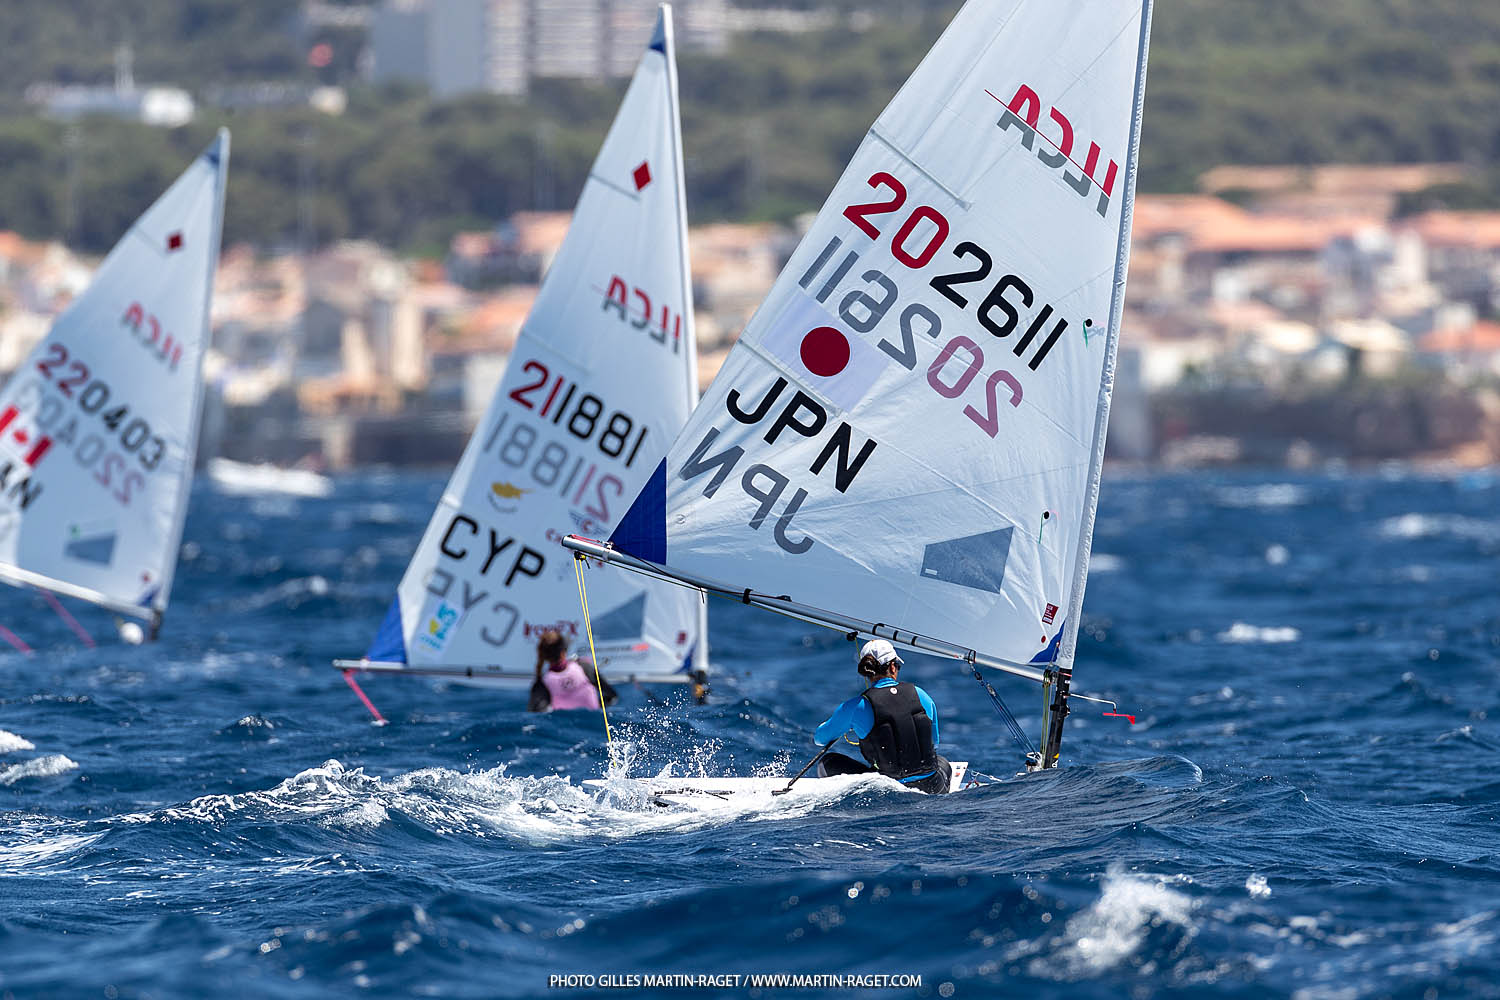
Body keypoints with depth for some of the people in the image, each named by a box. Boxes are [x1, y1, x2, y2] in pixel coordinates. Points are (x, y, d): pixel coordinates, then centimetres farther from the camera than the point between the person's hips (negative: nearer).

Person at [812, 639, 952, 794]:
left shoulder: (856, 707, -8)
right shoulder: (919, 694, 1)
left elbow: (821, 737, 10)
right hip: (933, 788, 3)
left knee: (827, 762, 14)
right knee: (943, 764, 41)